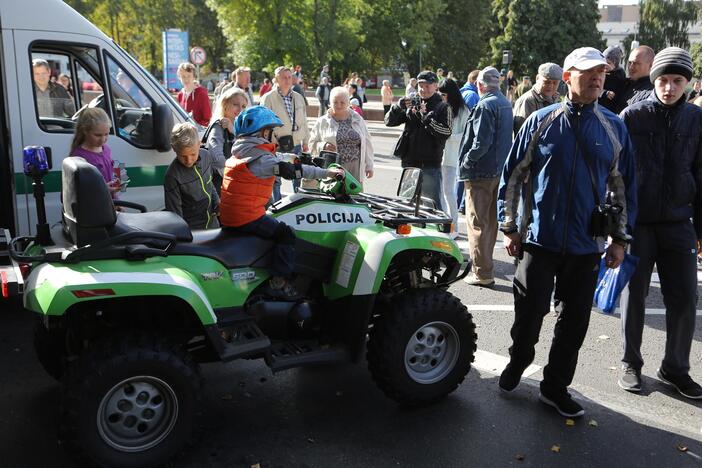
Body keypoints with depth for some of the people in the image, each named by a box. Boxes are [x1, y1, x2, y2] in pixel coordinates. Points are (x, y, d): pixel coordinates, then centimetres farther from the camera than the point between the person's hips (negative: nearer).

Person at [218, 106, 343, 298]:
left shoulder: (239, 153, 16)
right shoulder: (260, 158, -15)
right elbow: (291, 170, -19)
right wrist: (327, 172, -14)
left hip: (228, 215, 10)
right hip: (246, 217, -10)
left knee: (277, 226, 26)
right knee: (286, 233, -12)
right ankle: (279, 282, -11)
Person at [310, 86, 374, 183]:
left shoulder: (358, 120, 10)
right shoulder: (322, 122, 6)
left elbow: (367, 144, 12)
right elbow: (312, 144, 7)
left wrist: (369, 166, 9)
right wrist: (323, 146, -13)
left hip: (355, 169, 2)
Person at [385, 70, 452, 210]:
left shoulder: (443, 107, -1)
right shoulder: (412, 103, 9)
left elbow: (446, 132, -16)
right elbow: (389, 121, 4)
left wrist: (425, 116, -20)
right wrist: (399, 106, -14)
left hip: (430, 164, -4)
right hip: (409, 161, 4)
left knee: (433, 203, -1)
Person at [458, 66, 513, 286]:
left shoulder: (486, 105, -17)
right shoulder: (506, 103, 11)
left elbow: (481, 142, -24)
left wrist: (466, 161, -12)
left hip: (480, 173, -9)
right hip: (499, 170, 9)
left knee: (478, 222, -2)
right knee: (491, 220, 17)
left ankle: (482, 272, 1)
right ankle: (484, 265, 29)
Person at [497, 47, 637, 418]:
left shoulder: (614, 128, 4)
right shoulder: (541, 122, -1)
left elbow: (624, 185, 10)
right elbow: (512, 175, 3)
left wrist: (620, 238, 8)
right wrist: (509, 227, 0)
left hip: (587, 247, 2)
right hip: (539, 241, -2)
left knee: (575, 322, 9)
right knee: (529, 316, 5)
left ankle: (555, 387, 26)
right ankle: (517, 364, 34)